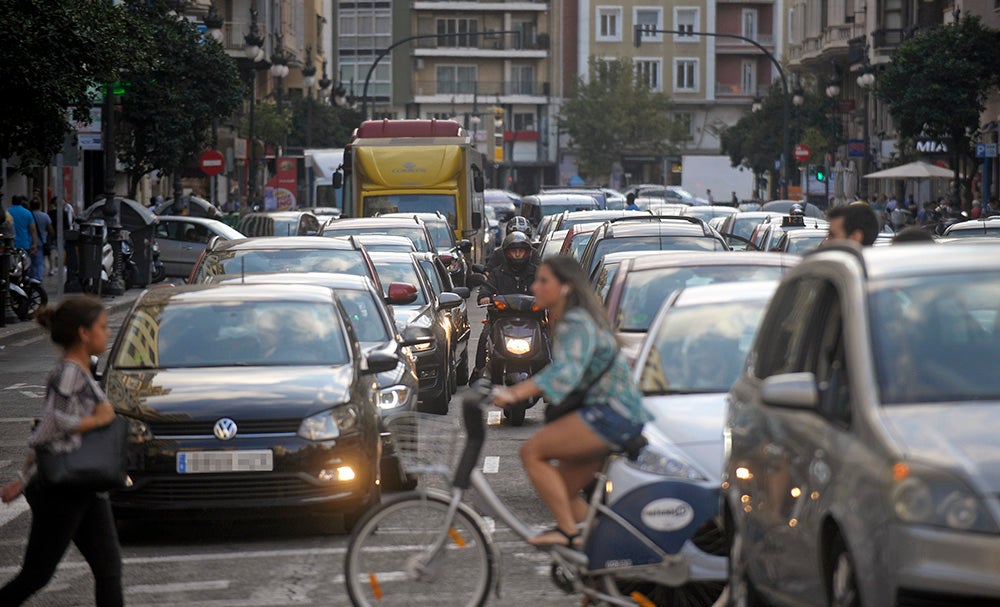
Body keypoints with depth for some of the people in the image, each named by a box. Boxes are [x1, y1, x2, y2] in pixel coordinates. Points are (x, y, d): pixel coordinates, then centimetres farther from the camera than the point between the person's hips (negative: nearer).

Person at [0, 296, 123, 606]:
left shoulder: (80, 373, 12)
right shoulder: (68, 375, -17)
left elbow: (44, 431, 18)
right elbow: (46, 430, -26)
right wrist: (96, 420, -17)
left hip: (88, 493, 9)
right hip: (62, 493, -9)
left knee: (109, 569, 4)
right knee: (36, 575, 1)